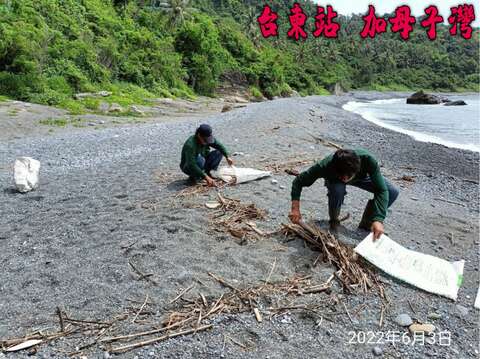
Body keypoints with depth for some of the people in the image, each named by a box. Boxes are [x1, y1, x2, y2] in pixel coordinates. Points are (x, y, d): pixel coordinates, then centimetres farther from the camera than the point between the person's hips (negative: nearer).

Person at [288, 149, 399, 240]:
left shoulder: (367, 160, -42)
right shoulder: (325, 165, -41)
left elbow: (381, 190, -37)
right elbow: (299, 181, -29)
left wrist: (378, 220, -47)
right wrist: (295, 208, -38)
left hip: (361, 176, 2)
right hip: (335, 180, -2)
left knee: (392, 192, -16)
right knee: (337, 190, -37)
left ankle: (366, 224, 5)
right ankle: (334, 220, -6)